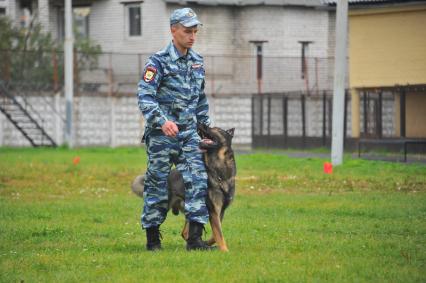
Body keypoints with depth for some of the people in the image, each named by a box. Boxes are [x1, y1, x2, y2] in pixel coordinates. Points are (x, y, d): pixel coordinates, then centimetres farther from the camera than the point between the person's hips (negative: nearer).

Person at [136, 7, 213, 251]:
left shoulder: (198, 61, 12)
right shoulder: (158, 62, -10)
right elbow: (145, 97, -18)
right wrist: (162, 121, -32)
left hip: (189, 133, 5)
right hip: (162, 134, -5)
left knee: (198, 180, -8)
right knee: (158, 184, 2)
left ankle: (195, 237, -8)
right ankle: (153, 238, 13)